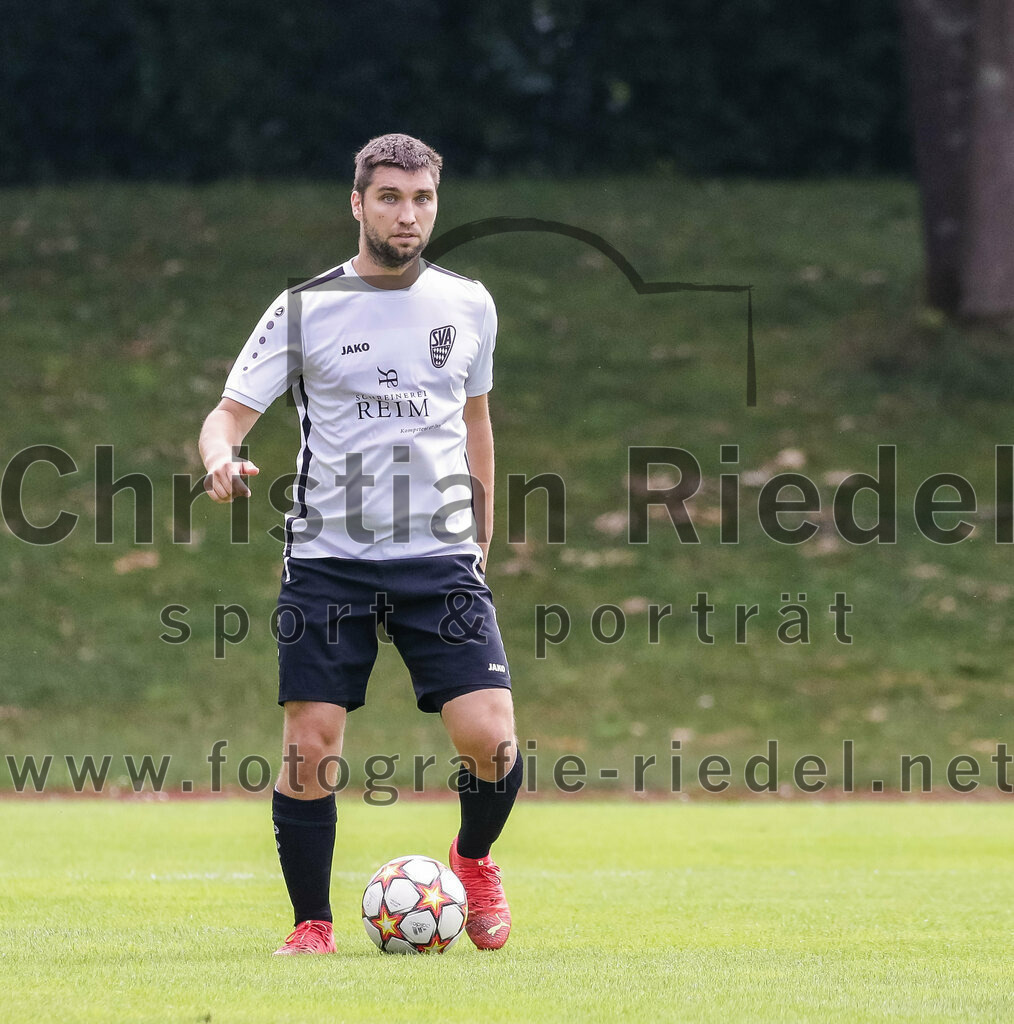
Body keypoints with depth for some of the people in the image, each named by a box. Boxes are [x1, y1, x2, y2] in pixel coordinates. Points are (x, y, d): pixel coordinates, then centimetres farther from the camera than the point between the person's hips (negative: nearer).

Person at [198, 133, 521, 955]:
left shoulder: (469, 306, 9)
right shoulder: (303, 311, 0)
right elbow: (230, 413, -2)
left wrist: (482, 538, 23)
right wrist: (221, 458, -25)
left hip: (440, 557, 1)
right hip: (328, 558, -1)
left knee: (489, 735, -12)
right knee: (310, 747, -7)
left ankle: (474, 859, 19)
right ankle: (312, 923, 10)